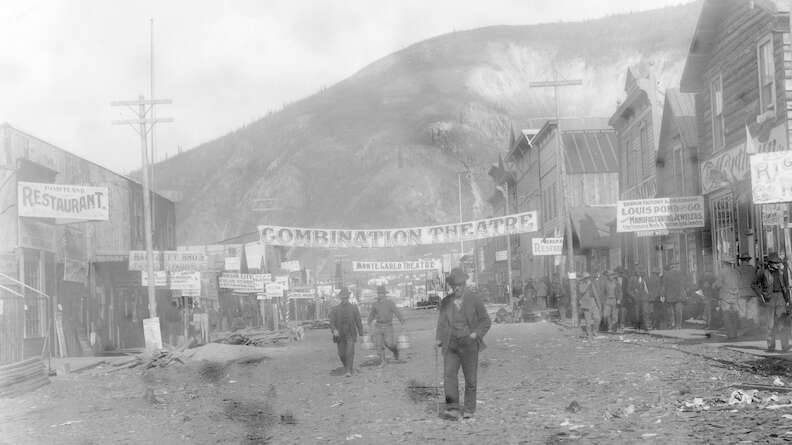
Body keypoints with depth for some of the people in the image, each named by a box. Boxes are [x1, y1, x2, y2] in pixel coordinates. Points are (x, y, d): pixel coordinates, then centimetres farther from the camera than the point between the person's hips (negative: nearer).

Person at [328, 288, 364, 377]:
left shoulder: (354, 308, 0)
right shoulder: (335, 309, 0)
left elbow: (358, 322, 4)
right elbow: (332, 322, -7)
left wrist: (361, 334, 3)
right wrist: (334, 330, -27)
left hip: (350, 335, -2)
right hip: (340, 335, 2)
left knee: (350, 353, -14)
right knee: (341, 354, 7)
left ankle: (349, 371, -10)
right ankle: (349, 366, 32)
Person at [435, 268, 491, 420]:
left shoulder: (475, 299, -3)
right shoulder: (445, 302, 6)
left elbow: (486, 321, 1)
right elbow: (442, 323, 11)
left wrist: (475, 334, -14)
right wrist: (439, 340, -5)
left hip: (469, 344, -2)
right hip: (451, 344, 2)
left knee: (470, 378, 3)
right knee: (449, 374, -13)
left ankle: (469, 409, 16)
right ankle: (453, 409, -16)